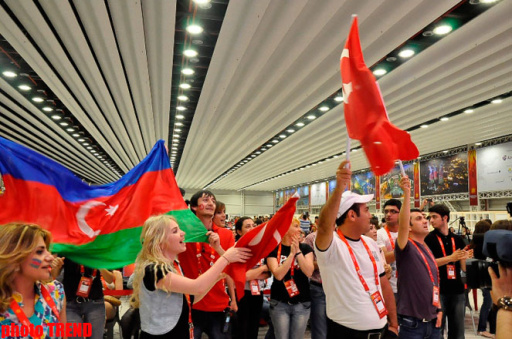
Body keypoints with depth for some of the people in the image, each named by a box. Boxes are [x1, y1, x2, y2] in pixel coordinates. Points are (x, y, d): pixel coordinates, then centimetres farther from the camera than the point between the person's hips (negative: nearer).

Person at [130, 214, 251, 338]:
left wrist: (217, 277, -4)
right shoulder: (152, 270, -24)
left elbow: (191, 298, 7)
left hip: (180, 332, 8)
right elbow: (197, 288, -31)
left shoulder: (175, 265, 4)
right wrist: (225, 258, -23)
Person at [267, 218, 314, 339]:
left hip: (302, 303, 2)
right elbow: (278, 275, -18)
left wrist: (298, 251, -18)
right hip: (279, 303, -2)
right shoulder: (273, 249, -5)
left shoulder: (305, 248, 1)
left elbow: (309, 272, -12)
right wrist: (292, 253, -20)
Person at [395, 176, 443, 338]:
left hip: (432, 321, 7)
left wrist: (439, 309, 10)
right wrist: (407, 193, -37)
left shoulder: (428, 250, 12)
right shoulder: (406, 247, -11)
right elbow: (402, 225, -31)